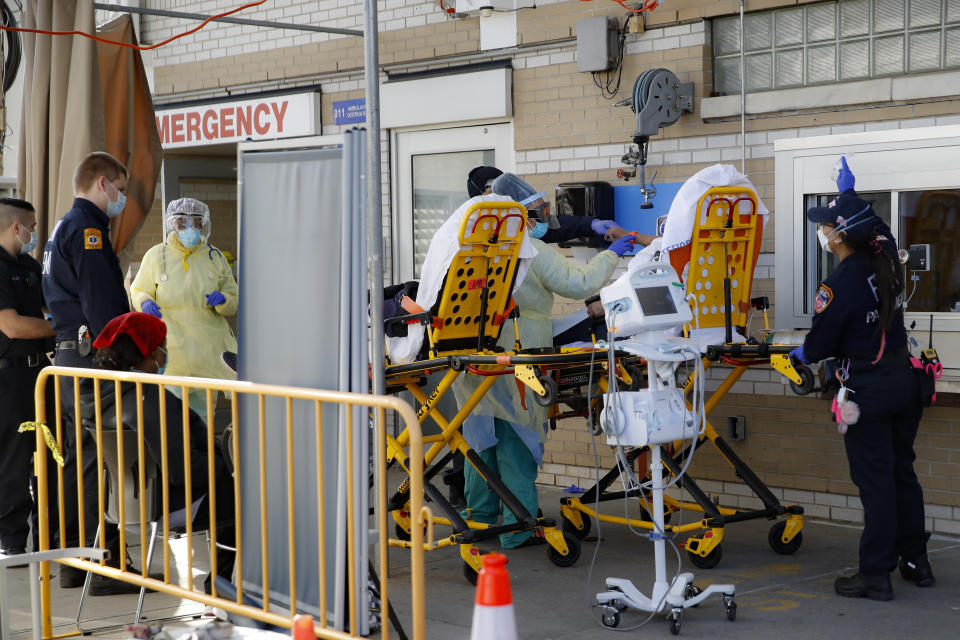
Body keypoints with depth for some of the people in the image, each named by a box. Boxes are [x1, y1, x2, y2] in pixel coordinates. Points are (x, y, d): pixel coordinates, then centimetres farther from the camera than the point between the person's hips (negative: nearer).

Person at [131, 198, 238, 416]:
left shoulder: (215, 257, 9)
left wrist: (222, 300, -10)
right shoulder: (156, 256, 6)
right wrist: (145, 302, -8)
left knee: (202, 411, 2)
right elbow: (138, 291, 15)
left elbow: (234, 301, 14)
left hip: (209, 348, 1)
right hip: (171, 349, -1)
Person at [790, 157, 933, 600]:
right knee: (902, 471, 18)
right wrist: (849, 193, 35)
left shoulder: (839, 286, -21)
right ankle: (915, 561, 29)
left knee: (874, 480, 0)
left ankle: (876, 575, 7)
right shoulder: (886, 259, -2)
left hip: (867, 389, -7)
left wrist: (798, 354, 11)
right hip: (904, 379, 7)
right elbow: (874, 226, 22)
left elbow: (818, 346, -11)